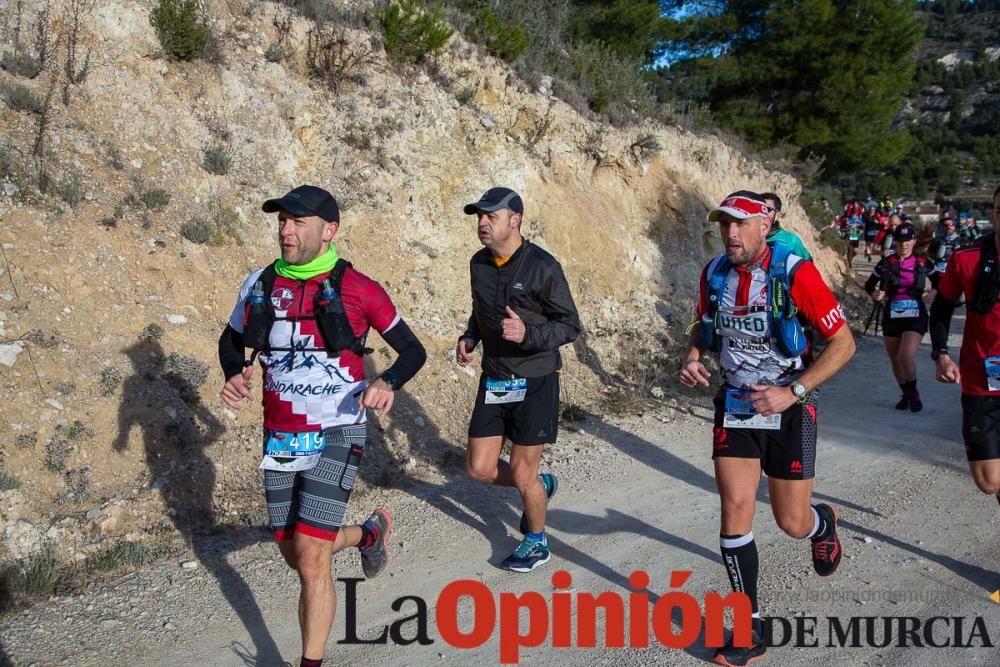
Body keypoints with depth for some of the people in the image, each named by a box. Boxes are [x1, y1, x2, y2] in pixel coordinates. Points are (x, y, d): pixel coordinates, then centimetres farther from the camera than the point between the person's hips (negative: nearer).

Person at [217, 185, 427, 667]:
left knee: (311, 559, -11)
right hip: (279, 439, 5)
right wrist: (234, 374, -5)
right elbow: (231, 341, 18)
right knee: (294, 555, 16)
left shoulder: (356, 289, -10)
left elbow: (412, 350, -2)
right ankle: (370, 533, 44)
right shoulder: (260, 284, 1)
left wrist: (389, 383, -23)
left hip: (335, 436, -5)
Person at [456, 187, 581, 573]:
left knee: (521, 473, 2)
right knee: (479, 469, 7)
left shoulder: (542, 267, -16)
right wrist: (469, 337, -1)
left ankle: (537, 542, 28)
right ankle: (541, 485, 36)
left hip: (535, 383, -6)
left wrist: (527, 333, -30)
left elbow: (570, 325, -13)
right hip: (494, 380, 6)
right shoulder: (479, 263, 4)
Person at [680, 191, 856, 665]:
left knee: (792, 524, 5)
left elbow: (843, 342, -14)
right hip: (734, 408, 3)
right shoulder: (714, 274, -3)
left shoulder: (794, 273, -18)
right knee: (735, 512, -4)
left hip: (788, 411, -3)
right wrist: (693, 358, -6)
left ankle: (824, 523, 45)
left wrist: (793, 391, -23)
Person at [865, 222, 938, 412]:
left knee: (906, 358, -19)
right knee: (895, 360, 11)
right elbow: (869, 284, 9)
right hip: (891, 316, 3)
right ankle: (906, 394, 33)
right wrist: (874, 294, -13)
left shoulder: (923, 263, -1)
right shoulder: (886, 263, 0)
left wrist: (934, 293, -8)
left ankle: (913, 393, 7)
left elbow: (939, 282, 13)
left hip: (915, 316, -2)